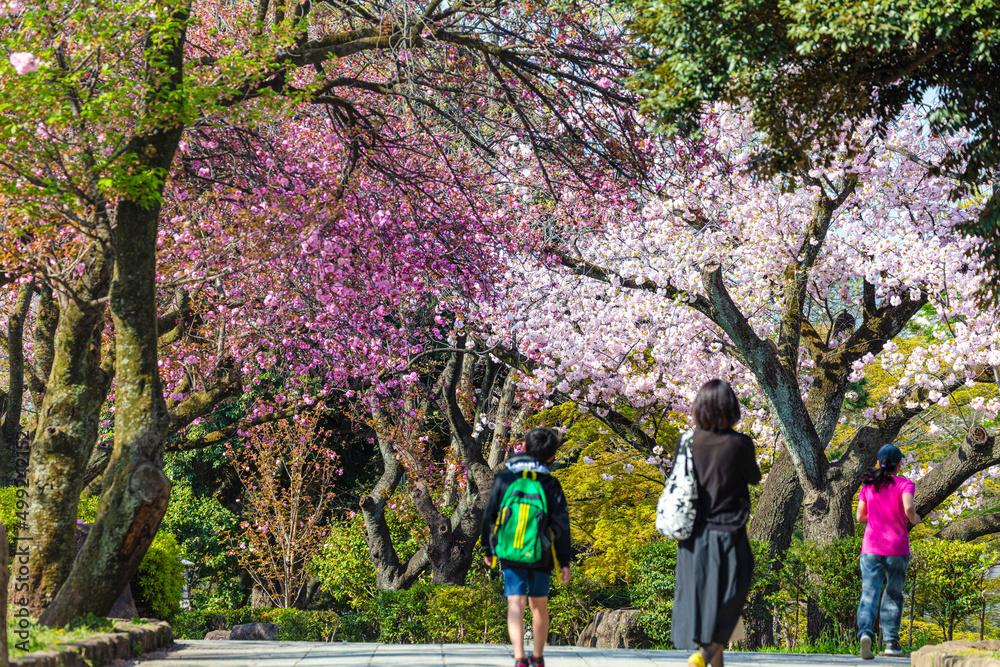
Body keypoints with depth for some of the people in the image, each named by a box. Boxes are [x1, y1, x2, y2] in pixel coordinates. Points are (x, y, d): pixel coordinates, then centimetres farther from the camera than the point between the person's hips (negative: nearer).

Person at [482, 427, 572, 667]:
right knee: (539, 605, 16)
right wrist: (564, 562, 1)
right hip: (541, 556, 1)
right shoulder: (550, 484, -4)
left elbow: (489, 515, 3)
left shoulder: (504, 478, -1)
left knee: (515, 604, -5)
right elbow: (560, 524, -4)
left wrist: (488, 549, 16)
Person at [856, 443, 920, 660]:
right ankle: (891, 642, 17)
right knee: (893, 595, 15)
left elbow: (860, 517, 11)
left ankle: (865, 632, -32)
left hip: (871, 548, 1)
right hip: (897, 548, -1)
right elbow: (908, 507, -22)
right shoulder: (904, 485, -4)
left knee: (869, 593, -8)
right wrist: (913, 519, -1)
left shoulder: (868, 485, 7)